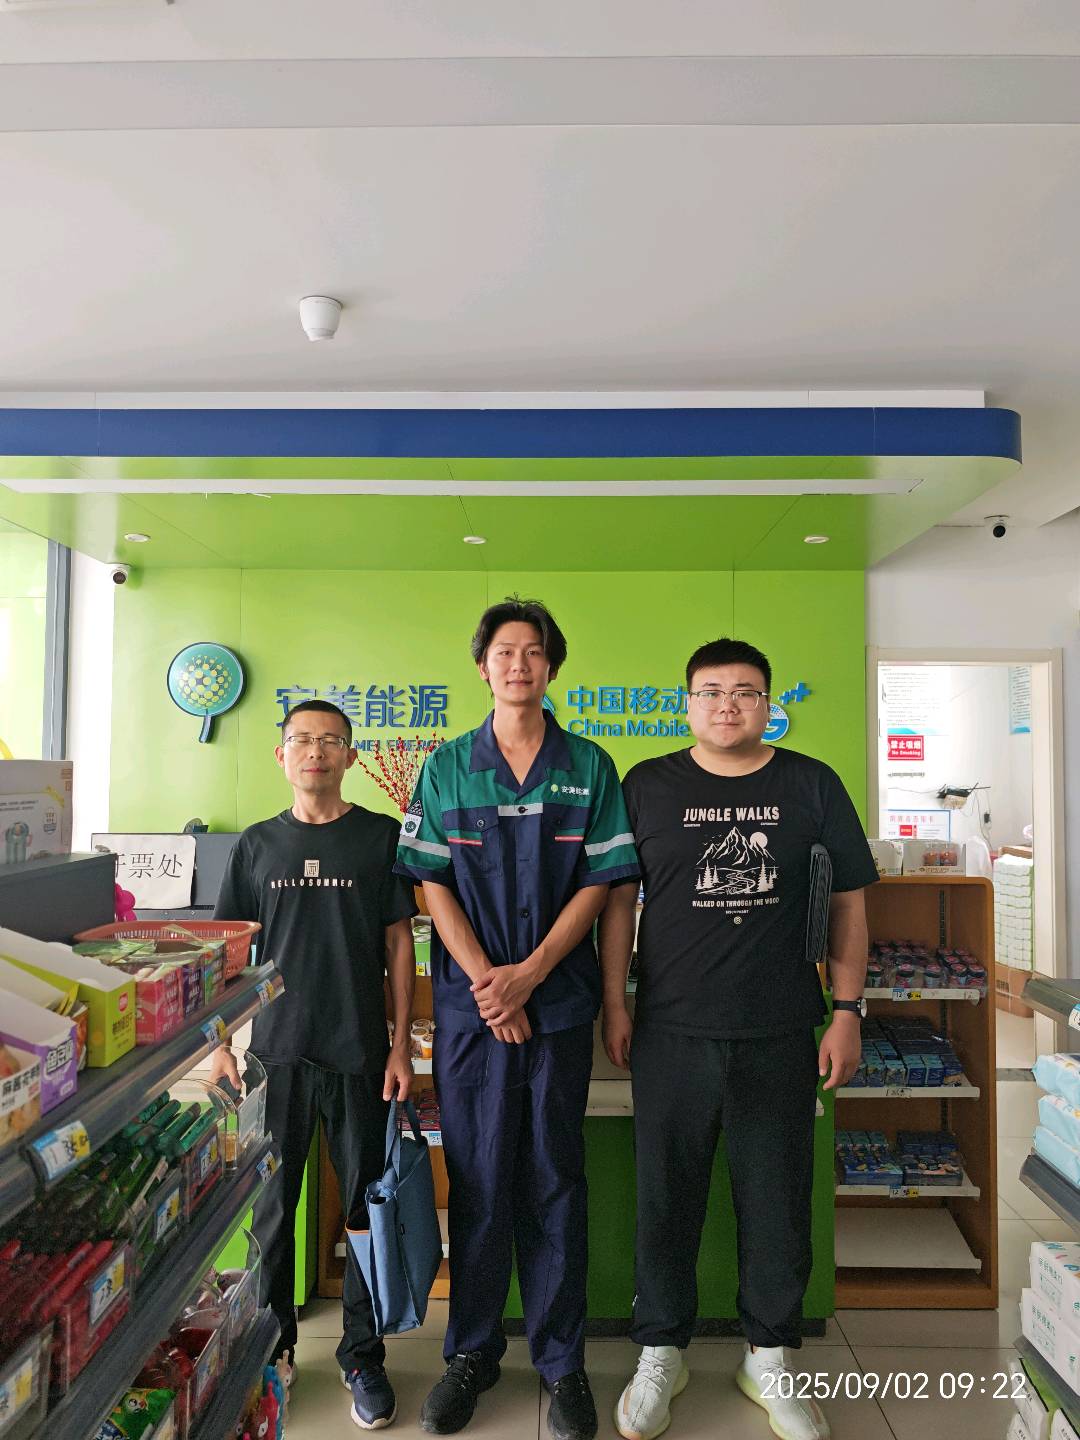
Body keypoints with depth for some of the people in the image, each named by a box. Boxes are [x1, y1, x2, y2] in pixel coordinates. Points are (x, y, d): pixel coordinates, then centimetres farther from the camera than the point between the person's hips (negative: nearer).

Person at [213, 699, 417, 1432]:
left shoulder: (381, 836, -1)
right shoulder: (258, 843, 5)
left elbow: (399, 943, 0)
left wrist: (401, 1046, -4)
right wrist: (221, 1044, 3)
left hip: (360, 1053, -1)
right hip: (275, 1050, 2)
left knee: (367, 1208, 8)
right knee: (270, 1206, 12)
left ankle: (363, 1356, 26)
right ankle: (271, 1349, 33)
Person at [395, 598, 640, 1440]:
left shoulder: (589, 767, 2)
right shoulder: (445, 769, 3)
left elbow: (599, 882, -2)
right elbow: (433, 883, 0)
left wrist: (528, 975, -11)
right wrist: (484, 978, -11)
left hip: (559, 1000, 0)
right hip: (469, 1001, 1)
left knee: (554, 1178, 10)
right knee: (476, 1177, 10)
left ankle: (561, 1361, 27)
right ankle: (473, 1352, 29)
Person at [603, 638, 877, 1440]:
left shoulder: (813, 786, 2)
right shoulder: (648, 786, 0)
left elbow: (849, 901, 5)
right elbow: (618, 899, 3)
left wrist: (848, 1011, 1)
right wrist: (614, 1004, 0)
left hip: (781, 1037, 1)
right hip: (671, 1034, 0)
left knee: (779, 1202, 13)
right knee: (667, 1198, 12)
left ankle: (770, 1361, 36)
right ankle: (662, 1354, 34)